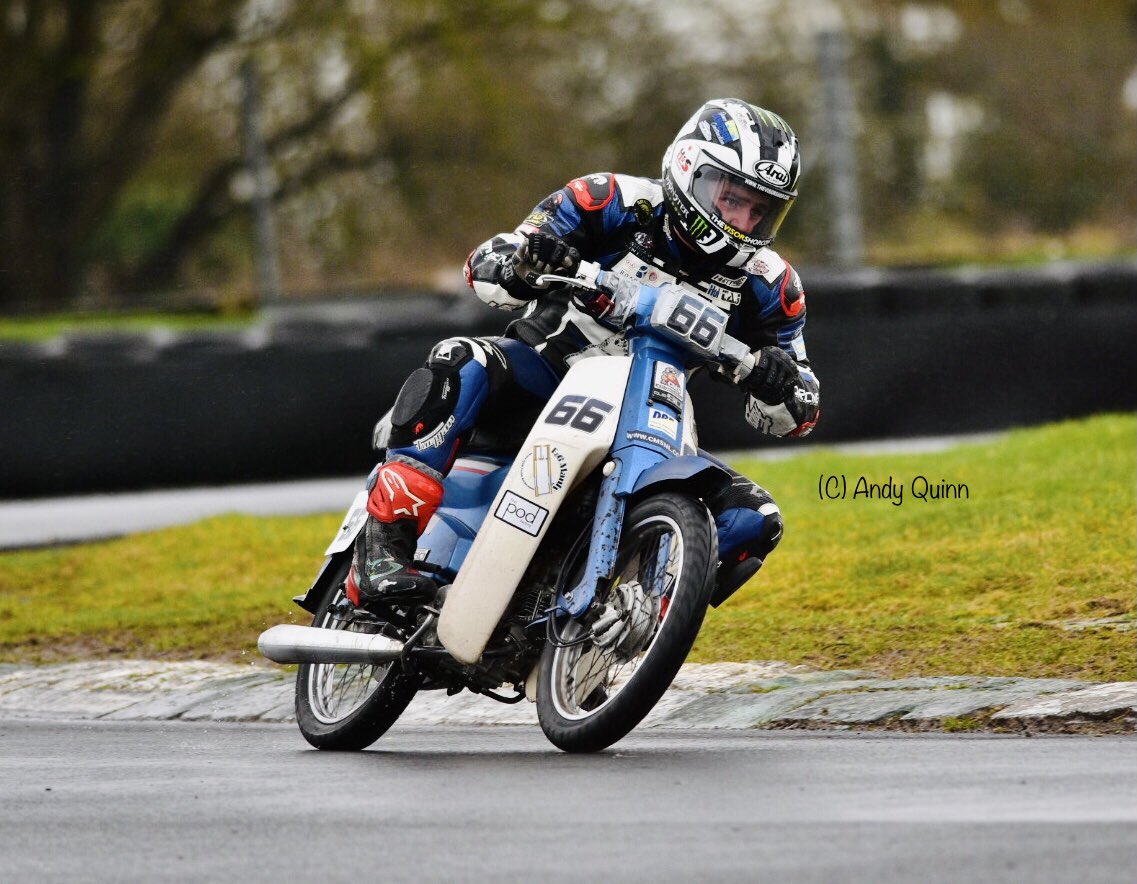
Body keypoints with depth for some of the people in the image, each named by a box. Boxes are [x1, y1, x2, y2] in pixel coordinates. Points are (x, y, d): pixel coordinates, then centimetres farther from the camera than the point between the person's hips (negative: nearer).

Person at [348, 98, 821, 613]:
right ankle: (384, 545, -37)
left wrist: (777, 383, -23)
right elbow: (484, 266, -11)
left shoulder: (766, 285, -1)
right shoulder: (619, 204, -10)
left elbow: (796, 417, 2)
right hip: (539, 373, -3)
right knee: (459, 366, -36)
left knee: (752, 522, -14)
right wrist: (525, 263, -36)